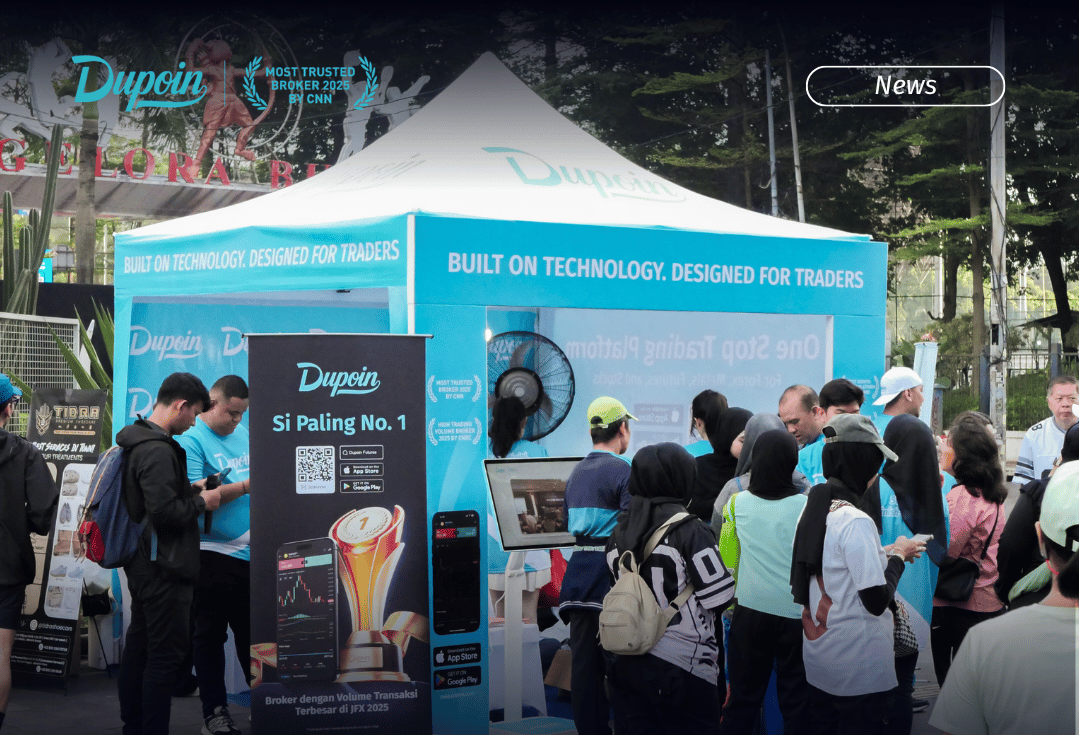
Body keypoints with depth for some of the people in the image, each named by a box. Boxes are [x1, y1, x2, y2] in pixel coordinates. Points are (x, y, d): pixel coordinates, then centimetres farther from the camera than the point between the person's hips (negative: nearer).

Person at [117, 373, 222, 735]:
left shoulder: (136, 440, 12)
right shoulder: (158, 450, -22)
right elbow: (164, 512, -26)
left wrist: (191, 488, 14)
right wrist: (202, 502, -10)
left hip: (141, 565, 11)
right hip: (164, 569, -11)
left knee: (139, 645, 18)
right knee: (167, 653, -5)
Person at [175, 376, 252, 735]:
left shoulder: (243, 435, 13)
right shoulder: (190, 440, -9)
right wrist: (245, 487, -21)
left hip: (250, 551, 6)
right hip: (212, 553, -6)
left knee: (252, 632, 12)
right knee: (210, 634, 4)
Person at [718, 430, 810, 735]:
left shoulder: (736, 504, -3)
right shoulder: (806, 506, -10)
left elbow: (726, 562, 5)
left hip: (749, 610, 2)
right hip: (795, 614, -2)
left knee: (743, 697, 12)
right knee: (795, 698, 9)